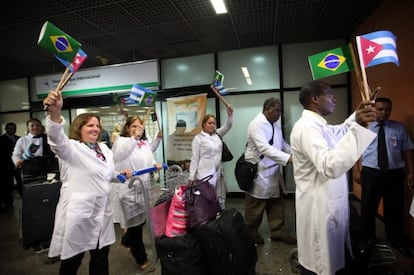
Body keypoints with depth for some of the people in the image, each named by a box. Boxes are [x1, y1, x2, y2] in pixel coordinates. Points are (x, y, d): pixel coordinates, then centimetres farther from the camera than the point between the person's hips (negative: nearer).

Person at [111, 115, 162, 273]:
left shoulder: (145, 143, 15)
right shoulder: (121, 141, -7)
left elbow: (149, 160, 13)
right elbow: (119, 155, -29)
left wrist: (155, 164, -10)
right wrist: (134, 137, -38)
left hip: (144, 187, 7)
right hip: (129, 189, -6)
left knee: (142, 220, 17)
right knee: (135, 223, 3)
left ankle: (127, 241, 48)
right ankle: (141, 260, 20)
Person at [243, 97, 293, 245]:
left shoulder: (274, 125, 10)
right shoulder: (256, 124, -18)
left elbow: (282, 143, 15)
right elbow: (264, 148, -29)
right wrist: (288, 158, -34)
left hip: (273, 172, 8)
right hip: (258, 172, -8)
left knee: (277, 203, 14)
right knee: (256, 205, 9)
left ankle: (278, 231, 30)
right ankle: (251, 232, 29)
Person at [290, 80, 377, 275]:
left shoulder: (318, 125, 9)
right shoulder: (306, 127, -23)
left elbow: (340, 131, 32)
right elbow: (330, 166, -37)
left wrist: (358, 114, 23)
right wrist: (357, 126, -39)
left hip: (330, 205, 10)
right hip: (319, 208, -10)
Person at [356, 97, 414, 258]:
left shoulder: (399, 128, 5)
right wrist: (357, 171, -5)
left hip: (395, 174, 2)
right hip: (371, 173, -1)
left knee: (395, 209, 13)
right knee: (368, 208, 10)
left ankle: (397, 241, 35)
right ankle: (369, 238, 32)